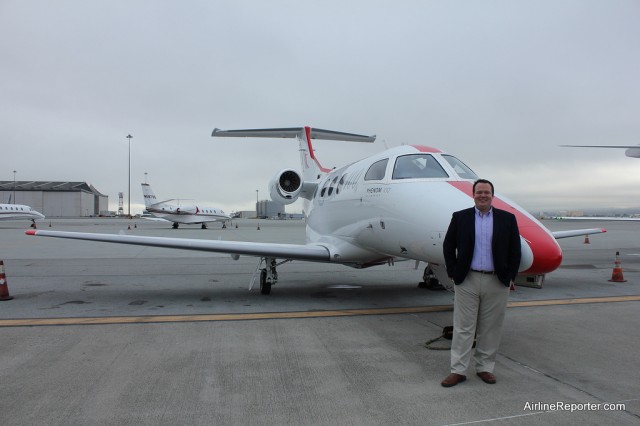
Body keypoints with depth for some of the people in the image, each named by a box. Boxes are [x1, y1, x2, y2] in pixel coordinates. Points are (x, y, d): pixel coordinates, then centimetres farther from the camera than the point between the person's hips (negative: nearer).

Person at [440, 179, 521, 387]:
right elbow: (448, 246, 6)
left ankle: (484, 368, 23)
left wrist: (510, 277, 1)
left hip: (497, 282, 1)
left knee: (490, 328, 9)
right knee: (463, 327, 3)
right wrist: (453, 273, 0)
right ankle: (458, 370, 9)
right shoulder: (460, 217, 2)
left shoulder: (507, 219, 4)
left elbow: (515, 251, 7)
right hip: (467, 281, -1)